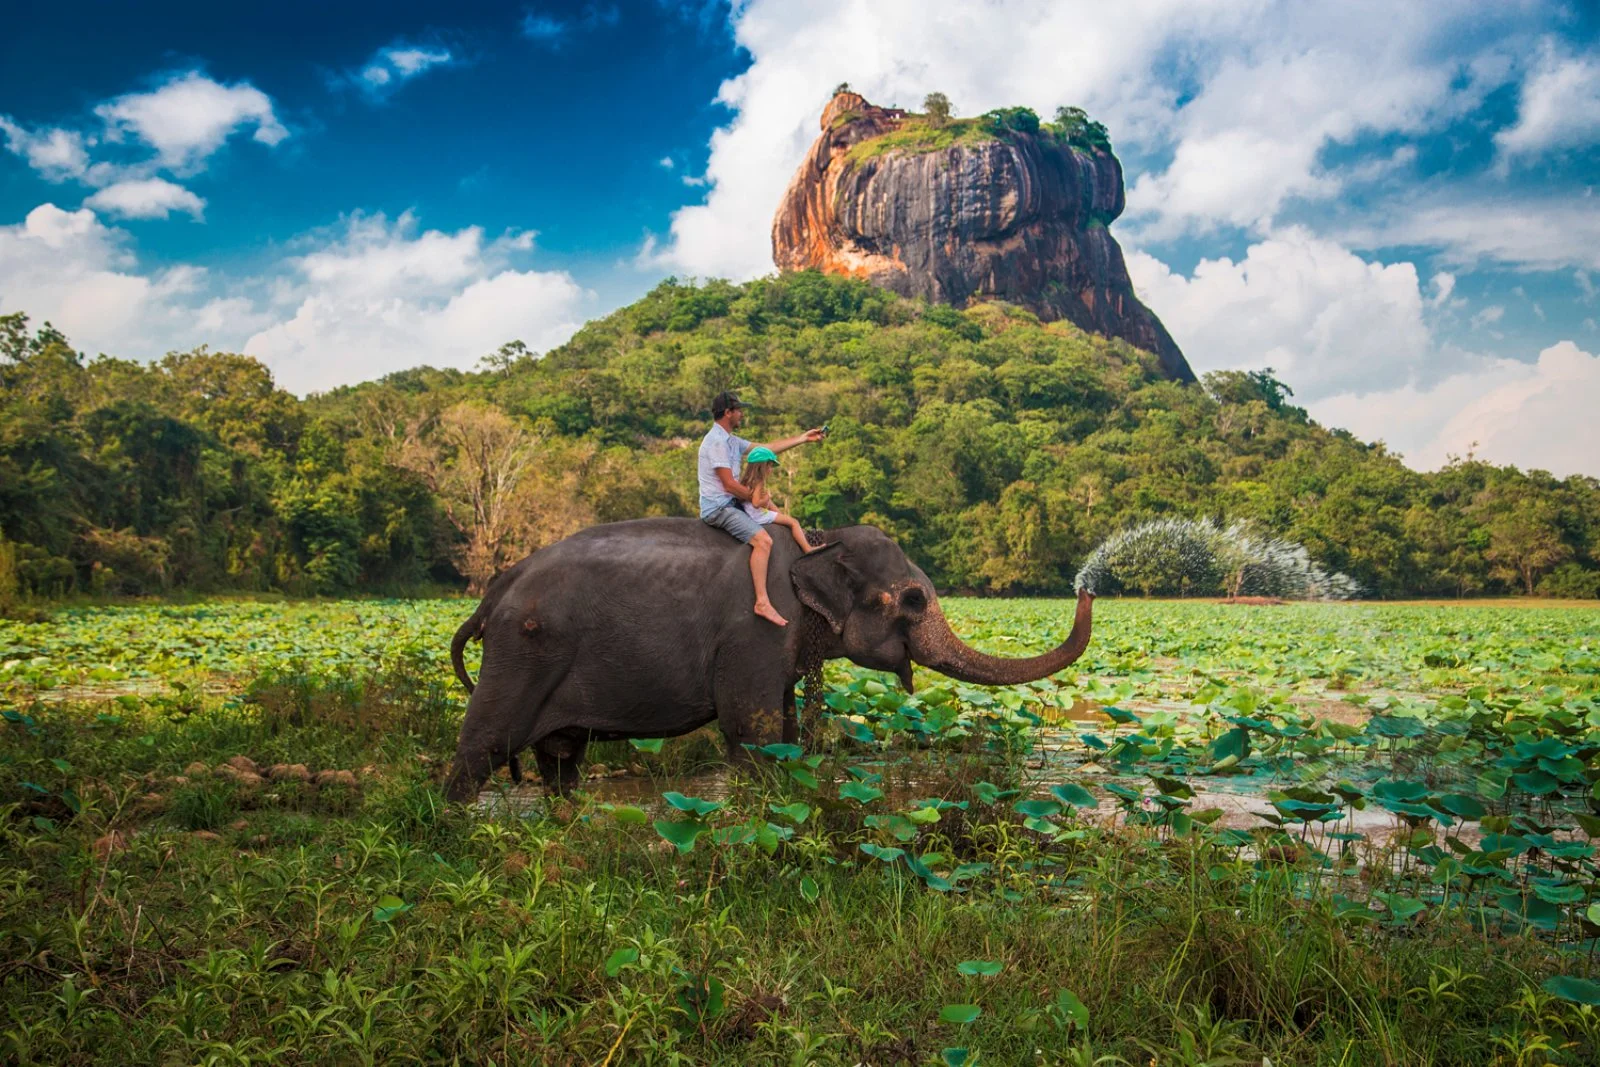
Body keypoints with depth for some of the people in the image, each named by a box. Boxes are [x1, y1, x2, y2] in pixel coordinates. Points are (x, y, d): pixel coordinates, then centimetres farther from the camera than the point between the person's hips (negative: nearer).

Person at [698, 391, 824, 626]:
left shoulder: (731, 440, 15)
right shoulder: (716, 441, -17)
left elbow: (767, 448, 20)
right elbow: (729, 484, -21)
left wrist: (803, 438, 19)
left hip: (729, 503, 11)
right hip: (718, 507, -11)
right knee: (763, 540, -26)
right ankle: (762, 602, -29)